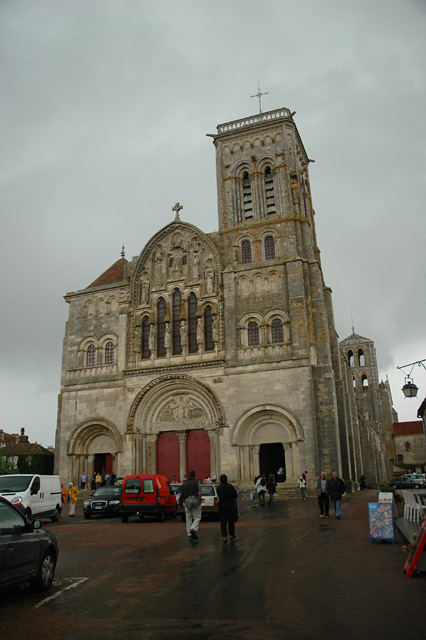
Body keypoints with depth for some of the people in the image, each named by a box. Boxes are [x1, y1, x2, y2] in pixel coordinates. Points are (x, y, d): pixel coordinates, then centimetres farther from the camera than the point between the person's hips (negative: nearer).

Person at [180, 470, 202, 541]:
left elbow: (182, 495, 8)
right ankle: (193, 529, -20)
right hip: (195, 502, -3)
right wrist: (199, 502, -3)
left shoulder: (184, 483, 6)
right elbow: (199, 494, -12)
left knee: (188, 519, 10)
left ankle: (189, 534, 9)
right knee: (197, 518, 4)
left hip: (187, 502, 3)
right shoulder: (197, 482, -4)